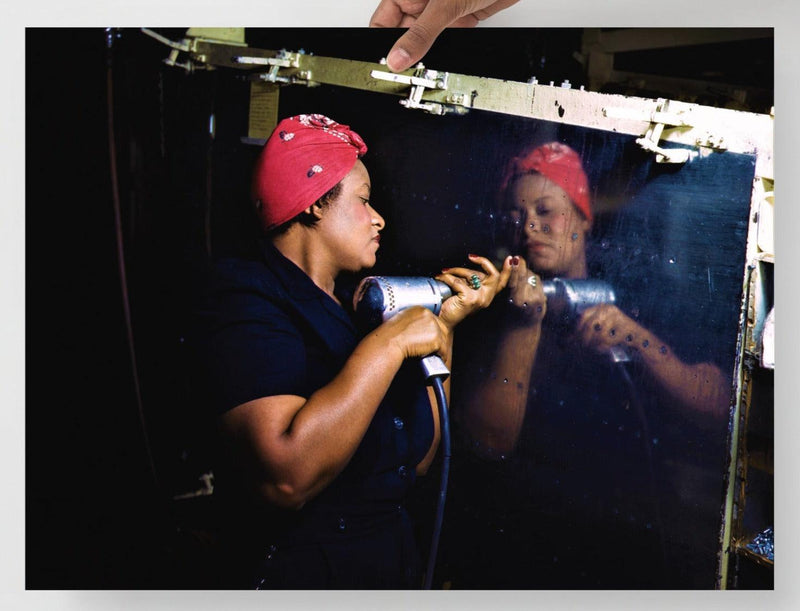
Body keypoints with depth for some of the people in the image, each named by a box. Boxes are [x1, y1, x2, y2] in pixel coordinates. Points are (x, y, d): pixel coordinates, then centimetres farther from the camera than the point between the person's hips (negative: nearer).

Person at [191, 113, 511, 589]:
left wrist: (446, 324, 1)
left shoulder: (352, 307, 8)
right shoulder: (249, 304, -16)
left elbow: (418, 460, 5)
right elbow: (286, 477, -32)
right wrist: (390, 342, -26)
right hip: (303, 572, -8)